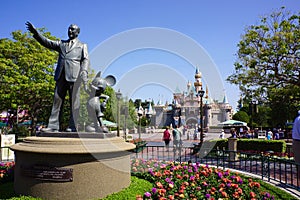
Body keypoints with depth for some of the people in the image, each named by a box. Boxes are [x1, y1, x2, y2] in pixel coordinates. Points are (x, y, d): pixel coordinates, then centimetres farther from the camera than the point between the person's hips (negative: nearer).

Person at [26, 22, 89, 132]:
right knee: (57, 100, -1)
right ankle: (53, 126, 0)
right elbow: (47, 42, 17)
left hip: (74, 76, -4)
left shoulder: (82, 46, 18)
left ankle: (73, 127, -4)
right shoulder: (61, 44, 27)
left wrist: (84, 71, -14)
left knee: (74, 102, -6)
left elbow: (85, 60, 4)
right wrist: (35, 32, 3)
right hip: (61, 76, 4)